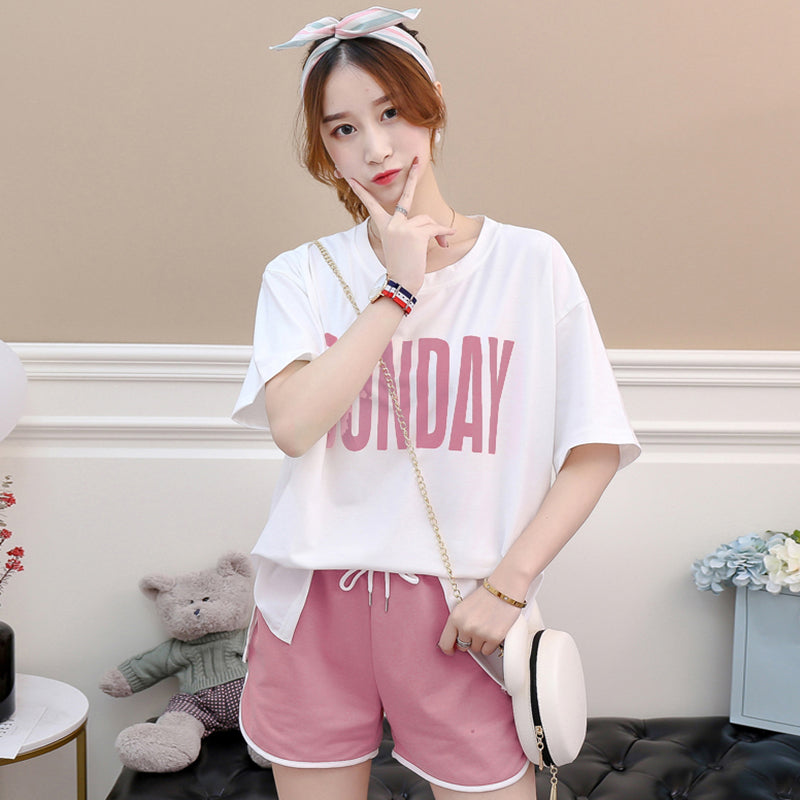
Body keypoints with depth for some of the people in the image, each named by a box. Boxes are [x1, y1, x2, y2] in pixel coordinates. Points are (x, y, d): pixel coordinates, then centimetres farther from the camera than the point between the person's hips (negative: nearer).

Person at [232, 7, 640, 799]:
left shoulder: (531, 264, -3)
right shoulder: (300, 276, 1)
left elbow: (593, 451, -3)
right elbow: (294, 424, -17)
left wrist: (509, 583, -11)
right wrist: (398, 289, -14)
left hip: (460, 614, -1)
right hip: (317, 609, 2)